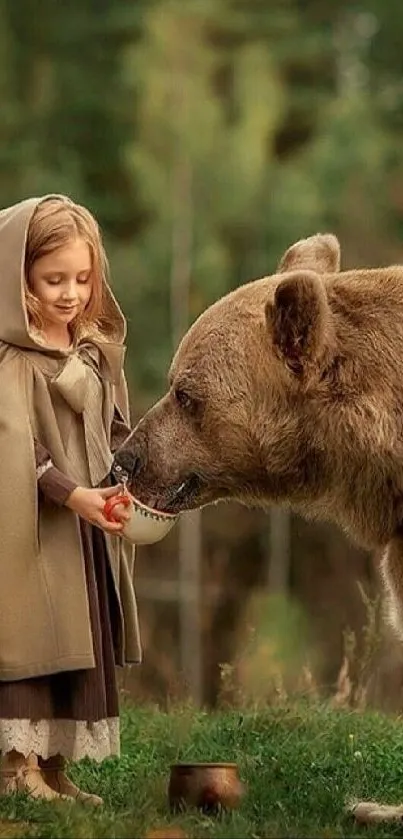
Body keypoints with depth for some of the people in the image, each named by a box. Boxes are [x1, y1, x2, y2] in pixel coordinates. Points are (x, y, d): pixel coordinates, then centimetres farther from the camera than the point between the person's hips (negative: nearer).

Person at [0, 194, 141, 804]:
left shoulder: (98, 349, 12)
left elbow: (115, 432, 14)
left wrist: (126, 484, -4)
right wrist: (70, 493, -23)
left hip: (90, 525, 7)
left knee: (82, 645, 7)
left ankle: (54, 767, 14)